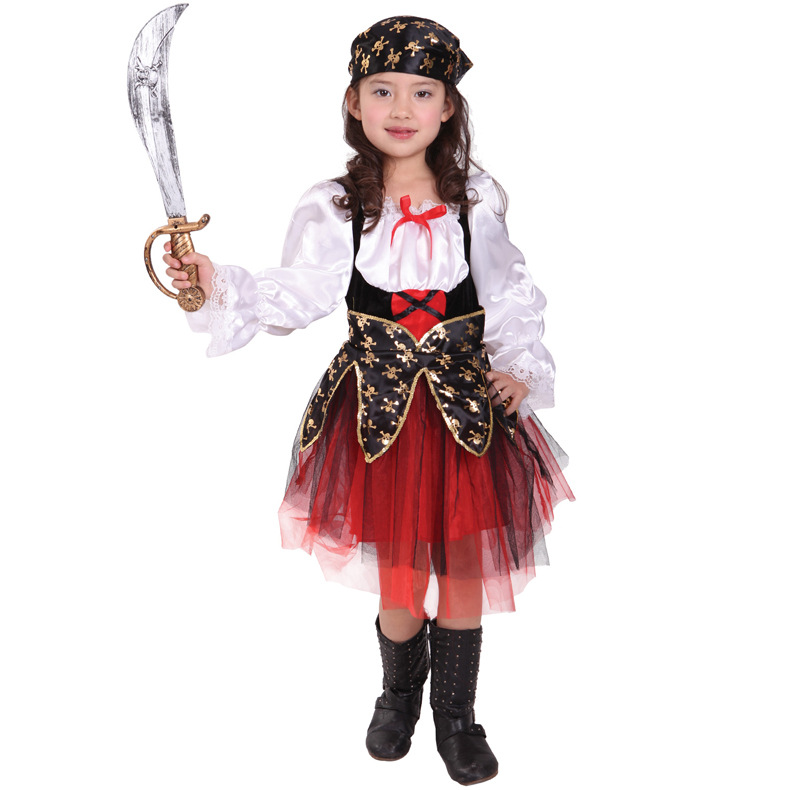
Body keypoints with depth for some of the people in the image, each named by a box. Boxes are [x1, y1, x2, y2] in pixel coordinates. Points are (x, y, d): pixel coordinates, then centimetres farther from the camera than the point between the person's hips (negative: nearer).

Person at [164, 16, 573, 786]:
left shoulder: (477, 201, -2)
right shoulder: (333, 209, -6)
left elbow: (511, 298, 7)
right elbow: (293, 296, -8)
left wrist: (520, 366, -4)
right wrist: (219, 288, -23)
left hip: (467, 408, 1)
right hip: (378, 412, -1)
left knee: (465, 571, 10)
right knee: (396, 582, 9)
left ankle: (456, 715, 35)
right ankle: (399, 693, 42)